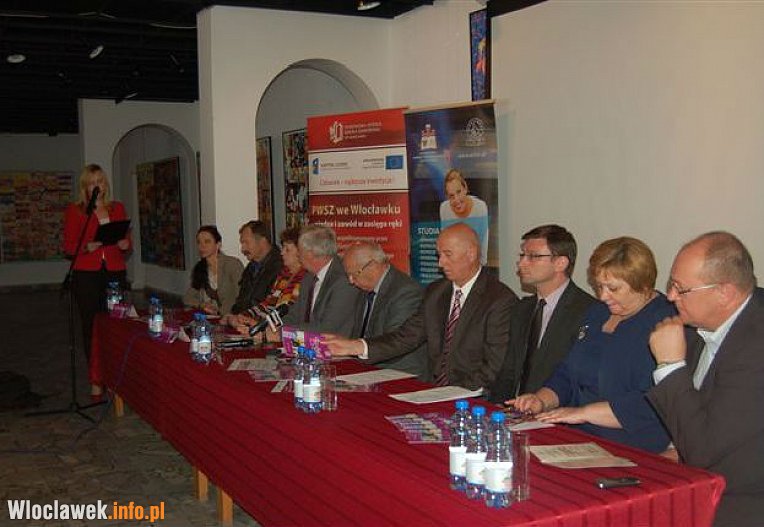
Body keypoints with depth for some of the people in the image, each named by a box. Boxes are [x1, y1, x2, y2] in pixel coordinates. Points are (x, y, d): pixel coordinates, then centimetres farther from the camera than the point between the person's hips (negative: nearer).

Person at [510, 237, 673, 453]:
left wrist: (583, 412, -19)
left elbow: (652, 404, -22)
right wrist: (542, 400, 1)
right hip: (580, 440, 8)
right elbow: (566, 374, 21)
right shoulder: (597, 313, 17)